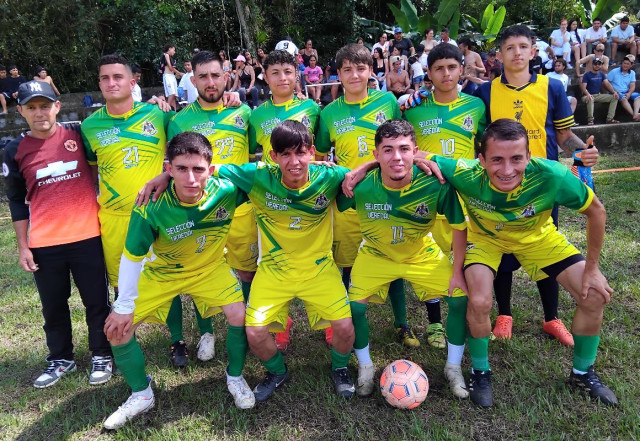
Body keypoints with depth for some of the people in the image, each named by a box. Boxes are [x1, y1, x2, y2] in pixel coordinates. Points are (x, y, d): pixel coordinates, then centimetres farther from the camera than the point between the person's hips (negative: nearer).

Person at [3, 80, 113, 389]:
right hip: (44, 245, 1)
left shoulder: (78, 135, -2)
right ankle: (60, 359, 33)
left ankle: (101, 356, 26)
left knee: (96, 301, 7)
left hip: (87, 236, -1)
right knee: (53, 306, 14)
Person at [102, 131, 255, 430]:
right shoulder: (152, 206, -31)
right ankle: (141, 395, 19)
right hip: (161, 272, 0)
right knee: (117, 327, -5)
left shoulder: (227, 191, -31)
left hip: (210, 268, 0)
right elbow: (132, 257, -18)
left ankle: (235, 377, 13)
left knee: (239, 315, -18)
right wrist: (123, 307, -11)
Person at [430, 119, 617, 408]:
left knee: (595, 296, -4)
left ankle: (583, 373, 23)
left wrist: (592, 269, -13)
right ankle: (480, 372, 7)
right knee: (479, 302, -24)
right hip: (485, 237, -1)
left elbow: (596, 211, -19)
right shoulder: (467, 175, -39)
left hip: (536, 236, 2)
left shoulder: (551, 176, -38)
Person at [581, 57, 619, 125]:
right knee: (590, 99, -41)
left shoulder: (602, 74, 13)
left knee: (615, 97, -7)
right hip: (588, 96, -6)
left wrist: (614, 92, -14)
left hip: (598, 95, 6)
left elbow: (607, 84, 3)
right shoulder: (587, 75, -5)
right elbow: (583, 87, -15)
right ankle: (590, 120, -33)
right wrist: (588, 94, -35)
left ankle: (609, 119, -10)